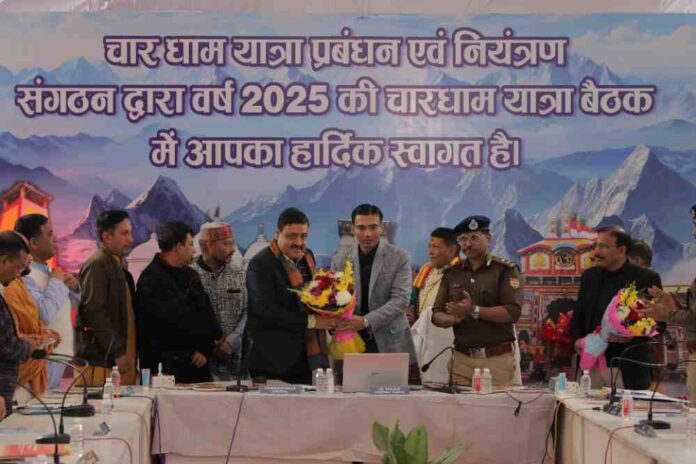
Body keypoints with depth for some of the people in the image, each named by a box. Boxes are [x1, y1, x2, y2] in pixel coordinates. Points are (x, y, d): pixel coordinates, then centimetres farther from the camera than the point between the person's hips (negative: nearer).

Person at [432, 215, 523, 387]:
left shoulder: (506, 270, -1)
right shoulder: (452, 274, 12)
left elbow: (512, 312, -13)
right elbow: (437, 315, 10)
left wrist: (473, 311, -20)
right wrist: (453, 319, -12)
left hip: (497, 358, -3)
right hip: (462, 358, 4)